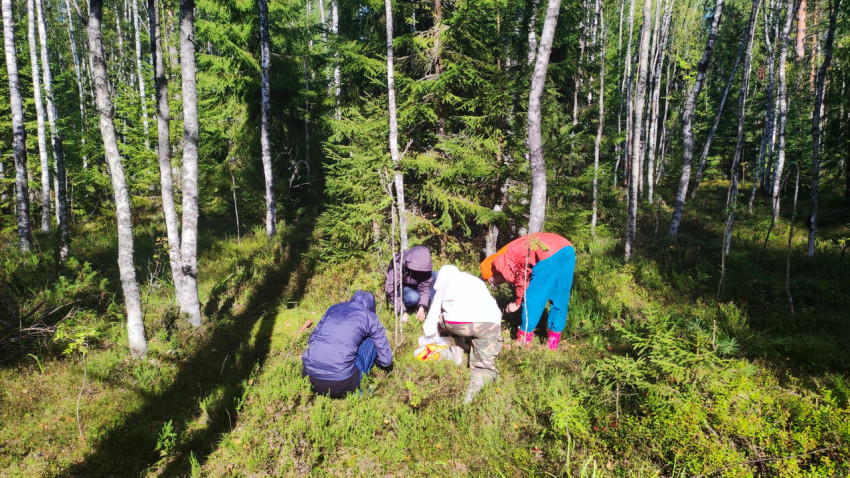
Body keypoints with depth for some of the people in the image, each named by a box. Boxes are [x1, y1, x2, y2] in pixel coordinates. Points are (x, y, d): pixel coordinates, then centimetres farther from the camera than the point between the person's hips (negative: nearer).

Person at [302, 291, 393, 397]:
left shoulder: (332, 309, 20)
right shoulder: (369, 317, 9)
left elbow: (311, 340, 32)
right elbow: (386, 361, 14)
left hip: (309, 379, 5)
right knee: (370, 342, 16)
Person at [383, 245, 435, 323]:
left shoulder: (425, 267, -19)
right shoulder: (397, 264, -32)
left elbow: (425, 287, -20)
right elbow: (391, 290, -33)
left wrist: (421, 308, -32)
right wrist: (403, 312, -35)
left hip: (415, 286, 5)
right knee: (413, 297, -39)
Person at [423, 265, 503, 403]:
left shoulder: (443, 286, 26)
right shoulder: (478, 281, 35)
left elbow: (429, 327, 21)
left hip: (457, 323, -1)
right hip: (490, 323, 2)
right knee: (486, 366, 13)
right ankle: (478, 381, -17)